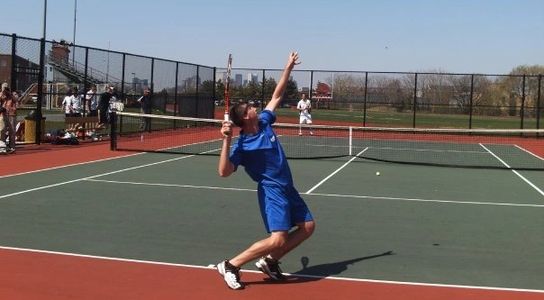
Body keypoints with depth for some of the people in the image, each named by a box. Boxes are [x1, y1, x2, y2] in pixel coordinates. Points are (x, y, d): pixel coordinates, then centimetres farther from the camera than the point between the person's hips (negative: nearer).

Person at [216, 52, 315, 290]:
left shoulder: (264, 122, 1)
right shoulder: (242, 145, -19)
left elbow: (277, 96, 13)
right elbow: (224, 171, -30)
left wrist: (289, 68, 12)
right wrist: (226, 140, -37)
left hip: (287, 188, 9)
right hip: (272, 191, -9)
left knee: (308, 226, 12)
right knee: (277, 239, -19)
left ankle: (270, 261, 16)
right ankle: (230, 265, -9)